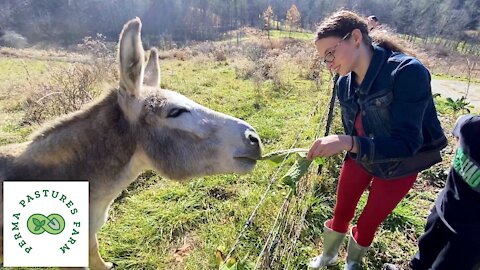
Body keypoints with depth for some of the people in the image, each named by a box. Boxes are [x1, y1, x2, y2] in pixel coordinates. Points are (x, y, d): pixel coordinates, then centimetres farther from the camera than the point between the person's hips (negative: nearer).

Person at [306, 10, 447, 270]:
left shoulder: (408, 72, -29)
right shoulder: (344, 82, -12)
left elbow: (407, 142, -34)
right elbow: (352, 129, 4)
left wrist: (348, 143, -47)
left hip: (398, 166, -4)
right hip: (359, 158, 4)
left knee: (368, 222, 14)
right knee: (341, 213, 15)